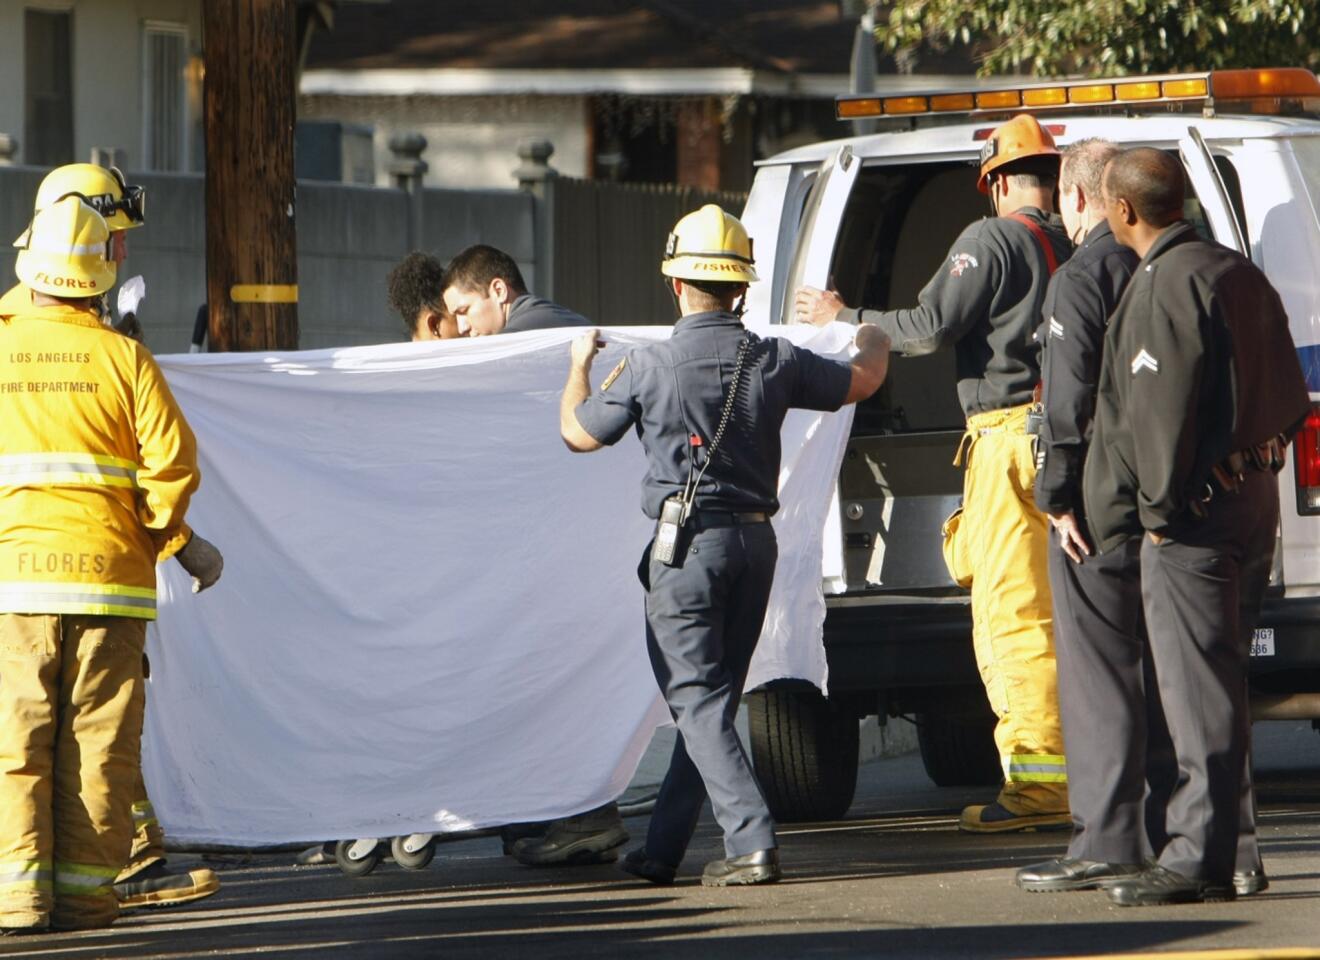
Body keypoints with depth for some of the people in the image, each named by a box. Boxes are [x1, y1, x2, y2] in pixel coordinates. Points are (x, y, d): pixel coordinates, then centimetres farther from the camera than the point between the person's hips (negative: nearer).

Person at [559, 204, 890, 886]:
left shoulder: (649, 368, -11)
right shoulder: (774, 361, 0)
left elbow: (578, 433, 4)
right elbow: (861, 381, 16)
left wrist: (579, 368, 24)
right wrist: (873, 341, 40)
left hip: (688, 543, -5)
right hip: (756, 541, 5)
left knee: (696, 698, -4)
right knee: (711, 695, 13)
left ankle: (752, 842, -18)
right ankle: (662, 849, 20)